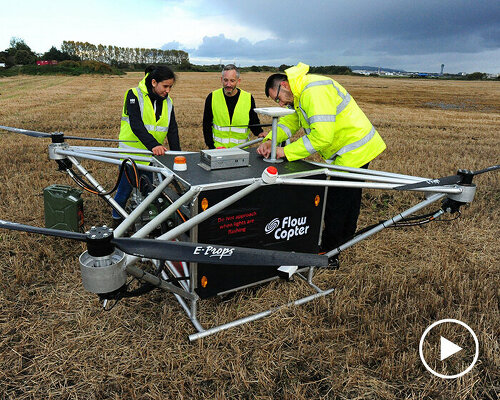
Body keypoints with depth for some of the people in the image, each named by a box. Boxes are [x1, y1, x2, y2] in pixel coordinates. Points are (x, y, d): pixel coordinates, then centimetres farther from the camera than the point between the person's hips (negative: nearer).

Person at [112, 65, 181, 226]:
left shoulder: (167, 101, 4)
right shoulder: (134, 95, -12)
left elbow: (172, 129, 2)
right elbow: (136, 125, -24)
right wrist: (154, 145, -37)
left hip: (152, 155, 4)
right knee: (126, 188, 7)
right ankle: (117, 217, 31)